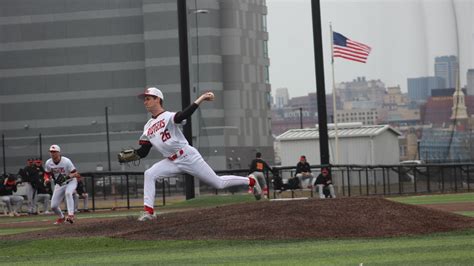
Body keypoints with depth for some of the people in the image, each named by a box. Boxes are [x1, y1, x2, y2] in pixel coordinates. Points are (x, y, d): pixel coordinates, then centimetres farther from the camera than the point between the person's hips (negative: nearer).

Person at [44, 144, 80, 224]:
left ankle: (70, 215, -41)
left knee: (68, 193, -38)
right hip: (59, 184, 4)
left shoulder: (66, 161, -23)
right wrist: (47, 179, -16)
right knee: (53, 206, -2)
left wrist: (68, 177, -41)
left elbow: (75, 173, -21)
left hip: (70, 182, -4)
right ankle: (61, 218, 28)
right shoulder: (48, 163, -10)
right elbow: (47, 173, 7)